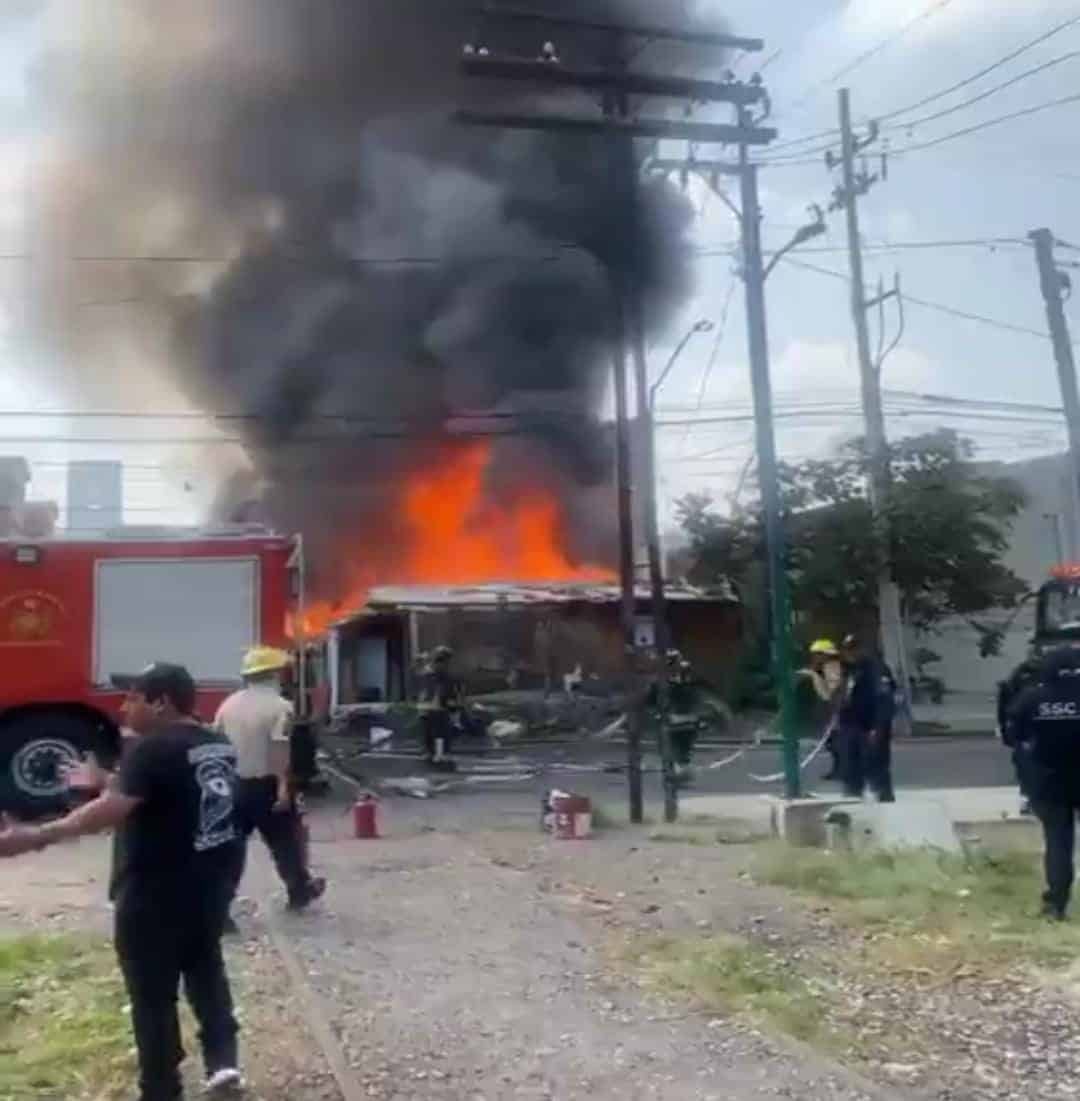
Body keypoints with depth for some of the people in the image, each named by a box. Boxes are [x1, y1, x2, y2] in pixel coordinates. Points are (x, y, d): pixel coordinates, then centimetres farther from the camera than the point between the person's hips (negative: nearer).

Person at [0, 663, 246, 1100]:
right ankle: (223, 1061, 19)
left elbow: (111, 810, -30)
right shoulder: (218, 745, 7)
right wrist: (105, 781, 21)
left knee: (152, 993, 7)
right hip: (212, 880, 8)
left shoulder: (152, 749, -20)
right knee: (205, 966, 25)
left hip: (157, 893, -8)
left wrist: (35, 837, -30)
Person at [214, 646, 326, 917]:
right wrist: (283, 787, -21)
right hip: (265, 785, -4)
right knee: (285, 840, 16)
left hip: (233, 784, 4)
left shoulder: (229, 704, 7)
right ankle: (300, 890, 34)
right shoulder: (279, 706, -12)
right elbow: (278, 750, -20)